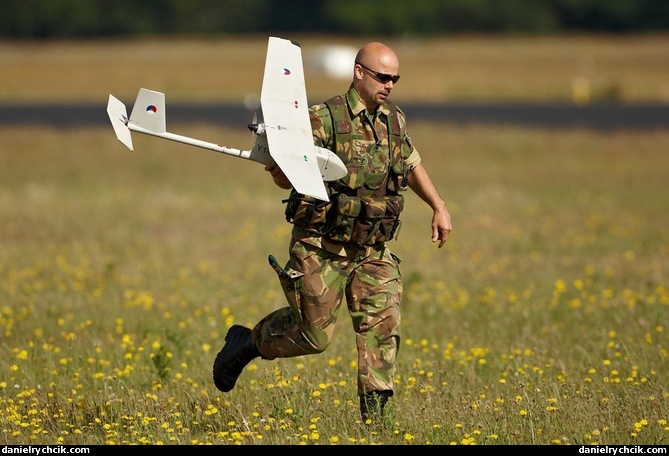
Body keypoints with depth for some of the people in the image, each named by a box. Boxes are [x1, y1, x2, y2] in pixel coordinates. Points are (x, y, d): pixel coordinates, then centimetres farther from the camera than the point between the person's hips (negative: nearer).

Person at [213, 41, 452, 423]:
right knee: (315, 335, 0)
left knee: (383, 326, -10)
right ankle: (247, 342, 28)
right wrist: (282, 159, -35)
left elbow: (411, 163, 24)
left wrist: (440, 207, 20)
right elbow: (283, 178, -13)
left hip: (373, 251, 5)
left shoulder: (395, 120, 5)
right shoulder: (324, 120, -13)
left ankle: (374, 418, -7)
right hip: (322, 248, -5)